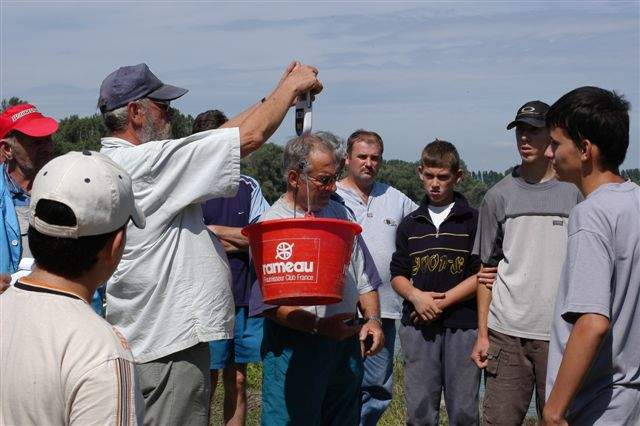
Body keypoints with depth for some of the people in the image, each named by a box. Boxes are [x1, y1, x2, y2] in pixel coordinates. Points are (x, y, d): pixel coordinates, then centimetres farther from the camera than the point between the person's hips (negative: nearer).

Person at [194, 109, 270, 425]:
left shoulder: (248, 186, 11)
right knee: (206, 383, 0)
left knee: (237, 381, 9)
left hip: (245, 297, 4)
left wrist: (215, 230, -5)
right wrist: (238, 240, -5)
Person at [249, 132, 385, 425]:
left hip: (347, 339, 7)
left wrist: (373, 319, 4)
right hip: (293, 344, -6)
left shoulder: (339, 213, 12)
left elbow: (362, 276, 19)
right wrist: (318, 326, -25)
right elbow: (268, 304, -16)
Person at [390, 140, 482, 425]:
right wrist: (416, 296, -8)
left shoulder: (473, 220, 2)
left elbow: (482, 275, -4)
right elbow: (398, 275, 12)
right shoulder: (410, 224, 13)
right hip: (418, 326, 3)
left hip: (462, 325, -2)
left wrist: (442, 302, -11)